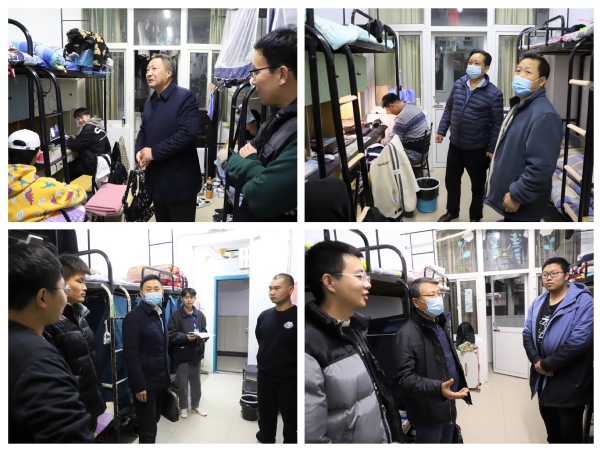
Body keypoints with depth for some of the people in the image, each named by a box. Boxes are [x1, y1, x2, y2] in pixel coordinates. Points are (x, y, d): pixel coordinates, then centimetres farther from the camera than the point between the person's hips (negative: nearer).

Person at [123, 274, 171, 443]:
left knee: (153, 423, 17)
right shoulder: (133, 317, -15)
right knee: (148, 430, 0)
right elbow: (131, 356, -19)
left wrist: (167, 376, 14)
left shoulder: (159, 315, 11)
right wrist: (138, 386, -21)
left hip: (161, 380, 8)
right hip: (146, 383, -8)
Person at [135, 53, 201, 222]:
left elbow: (187, 133, -23)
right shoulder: (149, 102, 16)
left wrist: (154, 152, -20)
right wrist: (139, 151, -1)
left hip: (179, 182, -8)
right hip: (156, 180, 8)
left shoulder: (185, 97, -12)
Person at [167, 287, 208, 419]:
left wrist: (202, 337, -14)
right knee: (182, 382, 7)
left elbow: (205, 332, 8)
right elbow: (171, 335, -12)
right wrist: (186, 337, -23)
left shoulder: (200, 315, 5)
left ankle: (196, 405, 30)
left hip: (196, 352, 4)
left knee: (196, 381, 15)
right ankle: (183, 407, 22)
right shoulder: (176, 315, -9)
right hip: (182, 353, -4)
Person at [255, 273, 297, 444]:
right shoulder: (264, 316, 2)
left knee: (291, 420, 8)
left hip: (290, 380, -5)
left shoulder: (298, 315, -16)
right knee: (265, 416, 18)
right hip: (265, 377, 5)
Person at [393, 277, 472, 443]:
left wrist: (460, 387, 20)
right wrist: (437, 389, -35)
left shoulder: (442, 325, 9)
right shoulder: (407, 334, -22)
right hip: (428, 413, -8)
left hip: (449, 406, 8)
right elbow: (404, 377, -26)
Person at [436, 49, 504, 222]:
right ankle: (452, 211, 38)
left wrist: (492, 149, -12)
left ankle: (475, 217, 31)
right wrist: (441, 131, 6)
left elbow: (497, 124, -11)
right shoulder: (458, 84, 0)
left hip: (478, 149, -4)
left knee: (477, 185, 13)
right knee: (451, 180, 17)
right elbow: (448, 110, 10)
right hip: (455, 144, 4)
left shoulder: (494, 93, -14)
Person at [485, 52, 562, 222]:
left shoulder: (544, 115, -24)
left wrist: (517, 195, -23)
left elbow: (542, 168, -30)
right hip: (508, 197, 10)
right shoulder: (519, 107, 10)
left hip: (523, 206, -10)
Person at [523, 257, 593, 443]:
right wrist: (536, 361, -12)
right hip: (543, 378, 6)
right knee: (550, 424, 22)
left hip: (569, 380, -6)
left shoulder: (583, 302, -14)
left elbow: (579, 340, -23)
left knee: (570, 432, 5)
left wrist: (547, 364, -19)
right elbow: (527, 334, 6)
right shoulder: (538, 303, 8)